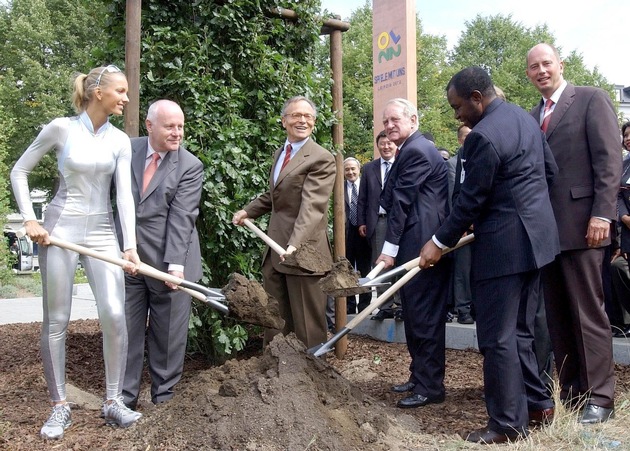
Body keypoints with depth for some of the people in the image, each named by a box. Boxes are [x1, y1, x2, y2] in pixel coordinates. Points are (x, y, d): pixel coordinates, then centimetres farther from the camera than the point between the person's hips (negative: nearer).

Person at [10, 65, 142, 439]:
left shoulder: (120, 140, 2)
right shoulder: (61, 128, -6)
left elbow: (124, 193, -5)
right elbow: (19, 172, 2)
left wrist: (130, 245, -16)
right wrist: (30, 219, -6)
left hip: (102, 231, 3)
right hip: (61, 227, -2)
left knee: (115, 314, -8)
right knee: (56, 321, 3)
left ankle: (113, 402, 7)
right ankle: (60, 407, 16)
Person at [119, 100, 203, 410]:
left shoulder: (190, 166, -6)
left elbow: (181, 217, -13)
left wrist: (175, 263, -22)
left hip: (167, 261, -3)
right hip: (127, 256, 3)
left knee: (168, 334, 5)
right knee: (126, 329, 10)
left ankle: (163, 397, 21)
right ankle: (125, 397, 23)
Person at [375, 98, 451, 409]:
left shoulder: (417, 150, -13)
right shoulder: (411, 149, 20)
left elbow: (402, 201, -16)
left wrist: (390, 247, -14)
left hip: (423, 246, -11)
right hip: (415, 245, 11)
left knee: (424, 315, -4)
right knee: (413, 313, 16)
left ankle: (430, 387, 5)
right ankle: (419, 377, 27)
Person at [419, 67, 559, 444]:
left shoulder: (484, 136, -19)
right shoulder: (524, 117, 10)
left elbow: (471, 200, -16)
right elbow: (551, 170, 17)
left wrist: (440, 243, -5)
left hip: (505, 244, -10)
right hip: (536, 235, 10)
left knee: (498, 337, -1)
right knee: (520, 329, 19)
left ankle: (508, 424, 7)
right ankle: (537, 400, 30)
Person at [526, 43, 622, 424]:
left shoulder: (592, 99, 0)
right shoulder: (532, 116, 18)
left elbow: (609, 159, -8)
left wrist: (602, 213, -16)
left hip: (579, 223, -6)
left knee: (588, 312, -2)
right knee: (558, 314, 10)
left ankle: (599, 396, 8)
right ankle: (570, 391, 19)